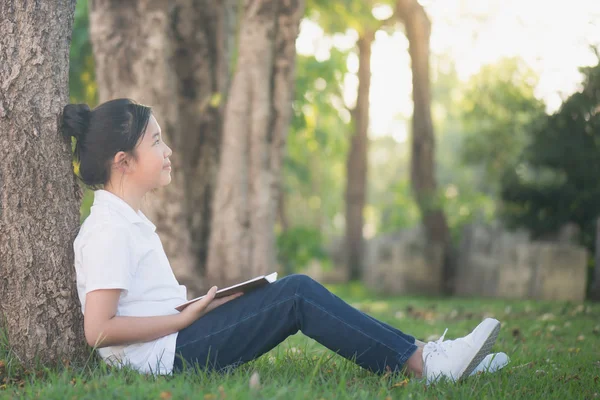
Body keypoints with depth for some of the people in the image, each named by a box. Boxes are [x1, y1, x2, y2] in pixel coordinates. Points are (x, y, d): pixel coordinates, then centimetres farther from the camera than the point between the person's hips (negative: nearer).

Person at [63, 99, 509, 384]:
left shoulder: (129, 221, 17)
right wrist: (184, 318, -15)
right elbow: (98, 330, -22)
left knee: (294, 291, 0)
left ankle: (420, 358, -5)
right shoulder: (108, 231, -14)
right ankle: (421, 363, -13)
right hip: (163, 355, -10)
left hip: (172, 344, 10)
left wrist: (197, 306, 6)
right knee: (297, 294, -16)